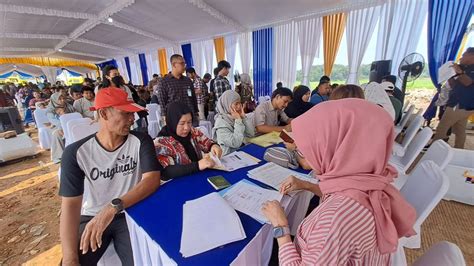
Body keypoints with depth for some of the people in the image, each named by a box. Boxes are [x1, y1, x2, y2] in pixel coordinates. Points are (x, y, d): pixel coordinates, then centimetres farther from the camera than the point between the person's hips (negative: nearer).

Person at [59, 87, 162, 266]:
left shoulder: (141, 141, -11)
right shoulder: (76, 152, -9)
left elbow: (153, 180, -21)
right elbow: (70, 205, -13)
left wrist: (113, 207, -34)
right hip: (92, 217, 1)